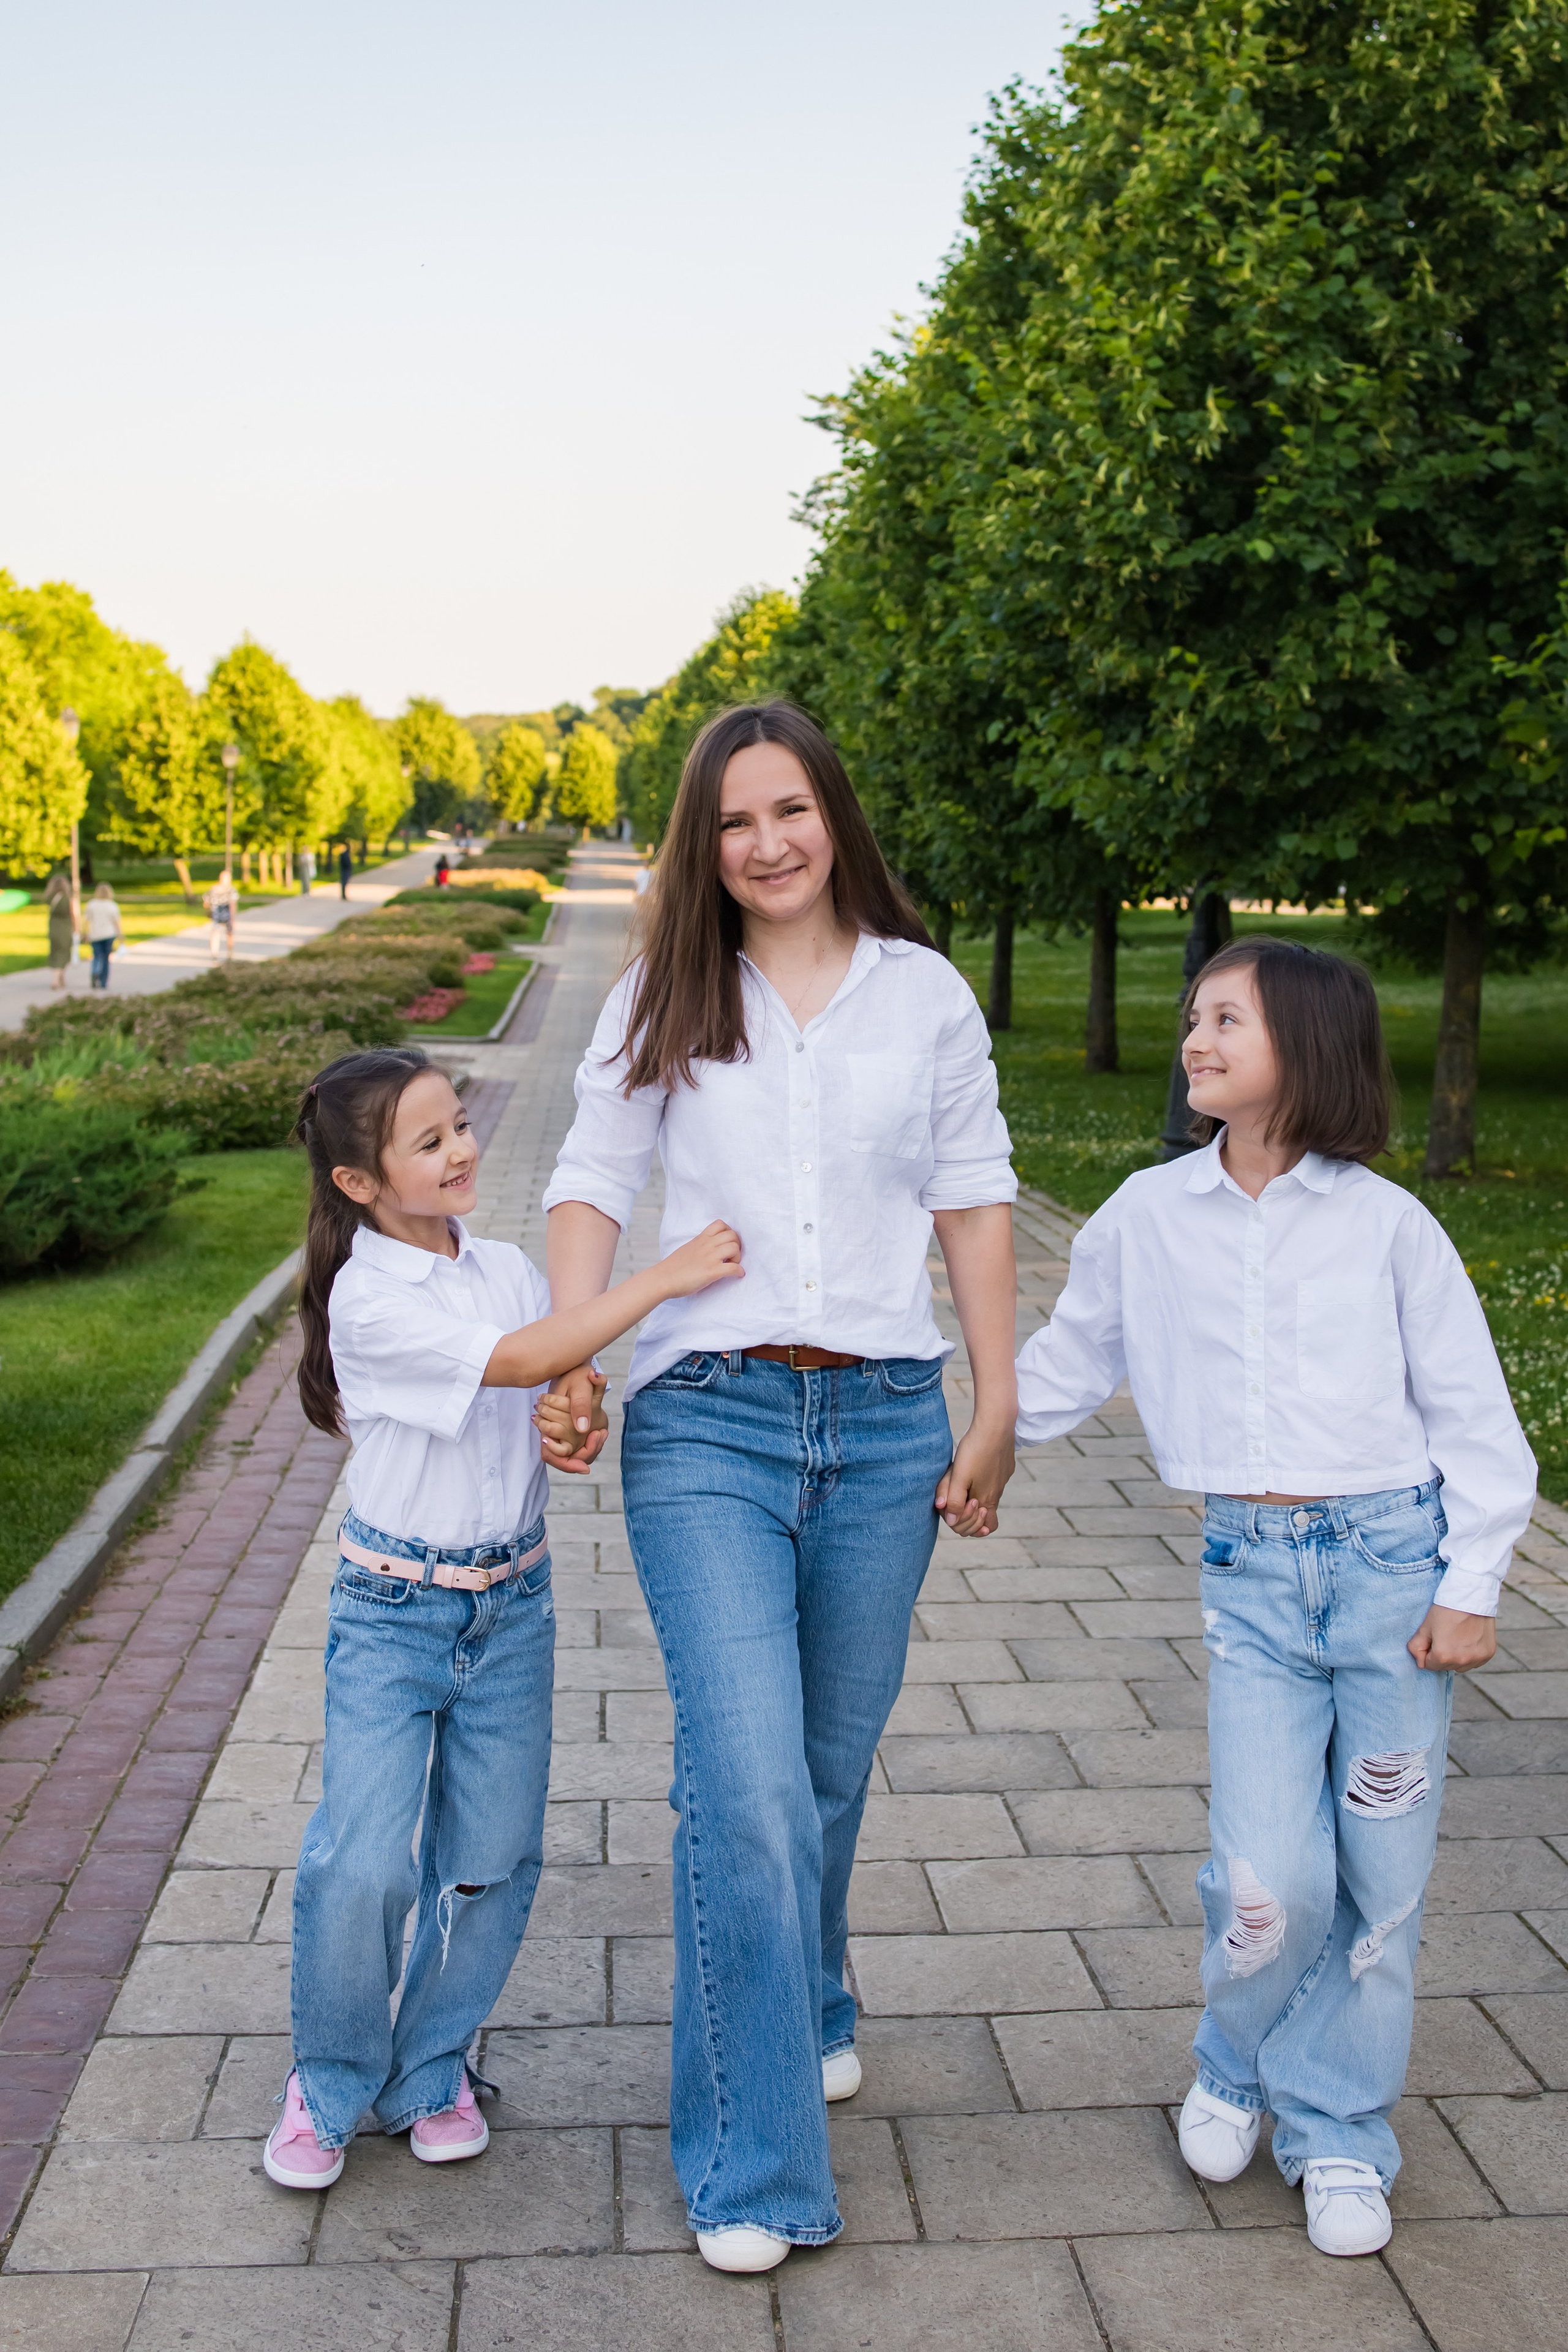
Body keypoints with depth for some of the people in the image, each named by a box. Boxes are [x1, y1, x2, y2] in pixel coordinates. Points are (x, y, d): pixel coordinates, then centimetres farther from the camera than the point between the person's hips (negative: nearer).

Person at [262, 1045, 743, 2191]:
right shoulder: (369, 1297, -16)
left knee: (493, 1861, 7)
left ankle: (432, 2069, 29)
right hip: (393, 1613, -5)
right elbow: (515, 1362, -27)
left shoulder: (509, 1270, 3)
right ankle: (331, 2082, 18)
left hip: (511, 1603, 5)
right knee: (361, 1867, -9)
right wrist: (665, 1276, -29)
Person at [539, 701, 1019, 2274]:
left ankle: (810, 2005, 45)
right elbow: (592, 1184, 5)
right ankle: (753, 2169, 5)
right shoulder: (662, 1004, 5)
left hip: (885, 1426, 2)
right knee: (748, 1786, -10)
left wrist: (997, 1411, 6)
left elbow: (975, 1202, 9)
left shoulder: (926, 994, 6)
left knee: (832, 1764, 15)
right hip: (707, 1422, -1)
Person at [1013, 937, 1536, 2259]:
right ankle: (1241, 2069, 25)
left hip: (1394, 1554, 0)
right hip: (1252, 1570, 1)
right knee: (1273, 1879, -7)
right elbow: (1067, 1369, 16)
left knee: (1382, 1875, 4)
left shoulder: (1384, 1221, -2)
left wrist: (1470, 1584, -3)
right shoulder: (1148, 1219, 4)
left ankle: (1339, 2130, 26)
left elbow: (1472, 1411, 2)